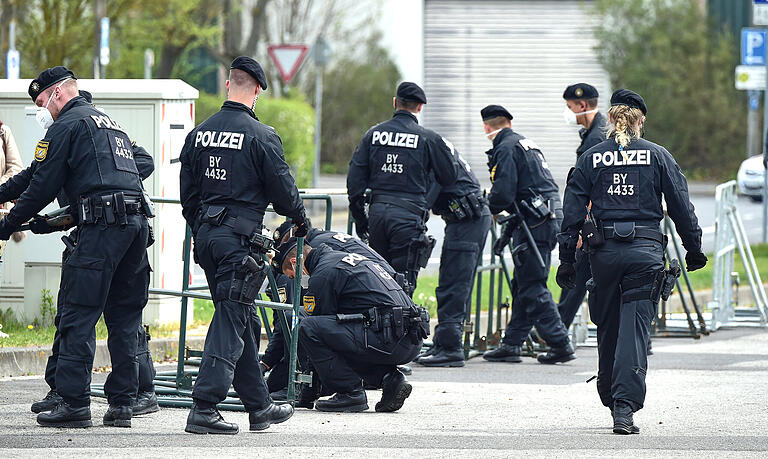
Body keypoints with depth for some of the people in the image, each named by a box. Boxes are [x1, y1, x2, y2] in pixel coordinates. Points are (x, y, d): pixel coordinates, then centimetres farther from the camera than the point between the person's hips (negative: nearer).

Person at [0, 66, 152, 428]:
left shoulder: (67, 125, 1)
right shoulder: (111, 124, 28)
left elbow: (43, 185, -2)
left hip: (102, 228, -8)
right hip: (137, 221, 8)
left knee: (79, 316, -6)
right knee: (124, 317, 10)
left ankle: (74, 402, -11)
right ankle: (122, 404, 9)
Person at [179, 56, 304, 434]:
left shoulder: (199, 133, 8)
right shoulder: (260, 136, -11)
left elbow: (188, 194, 14)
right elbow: (283, 190, -5)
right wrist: (300, 220, 13)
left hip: (206, 236, 7)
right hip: (239, 238, -7)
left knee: (243, 321, 15)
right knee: (230, 321, -6)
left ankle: (259, 406, 21)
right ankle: (203, 409, -12)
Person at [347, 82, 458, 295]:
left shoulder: (373, 134, 8)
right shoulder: (429, 139, -3)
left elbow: (355, 180, 7)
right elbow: (449, 177, 4)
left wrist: (360, 220, 15)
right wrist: (448, 152, 24)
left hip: (377, 211, 4)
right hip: (409, 215, -4)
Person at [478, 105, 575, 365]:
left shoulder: (506, 149, -8)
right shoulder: (526, 144, 21)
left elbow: (503, 194, -16)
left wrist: (489, 208, 6)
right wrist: (510, 231, 26)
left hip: (536, 223, -9)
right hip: (550, 217, 9)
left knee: (532, 288, -7)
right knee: (523, 286, 13)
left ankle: (560, 345, -10)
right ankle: (511, 345, 16)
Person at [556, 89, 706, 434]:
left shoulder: (591, 158, 5)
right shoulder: (657, 156, 2)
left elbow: (573, 211, 3)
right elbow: (681, 206, 3)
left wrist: (566, 259, 7)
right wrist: (694, 249, 12)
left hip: (604, 250, 2)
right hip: (646, 249, -2)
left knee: (607, 331, 17)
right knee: (634, 329, -5)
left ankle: (612, 401, 28)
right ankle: (625, 408, -15)